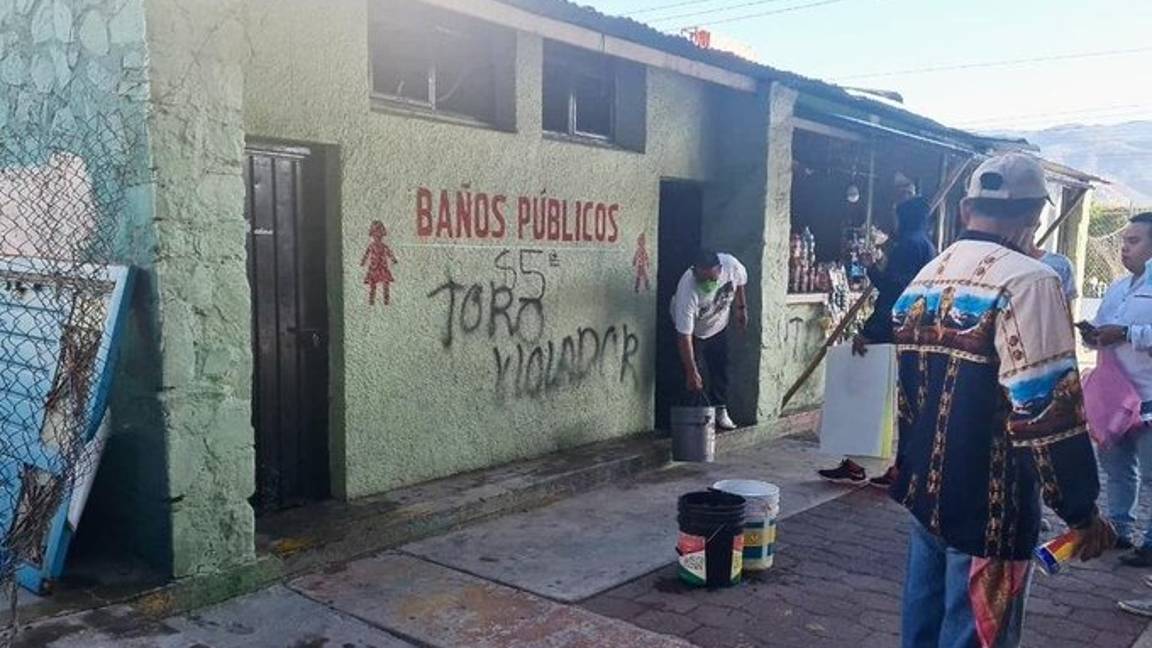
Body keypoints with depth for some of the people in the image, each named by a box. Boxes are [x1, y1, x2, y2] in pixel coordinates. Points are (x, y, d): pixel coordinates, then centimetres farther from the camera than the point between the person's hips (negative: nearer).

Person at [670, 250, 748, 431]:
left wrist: (741, 307, 4)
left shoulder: (731, 265, -33)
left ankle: (720, 411, 26)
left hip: (719, 326, 4)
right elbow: (685, 336, -39)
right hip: (693, 331, -4)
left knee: (720, 369, 11)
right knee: (697, 380, -9)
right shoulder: (687, 291, -44)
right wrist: (692, 372, -38)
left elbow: (739, 282, -5)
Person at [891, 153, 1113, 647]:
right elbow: (1047, 409, -21)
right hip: (986, 507, -7)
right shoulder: (1026, 281, -17)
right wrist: (1082, 512, -11)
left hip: (925, 490, 8)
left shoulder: (925, 279, 8)